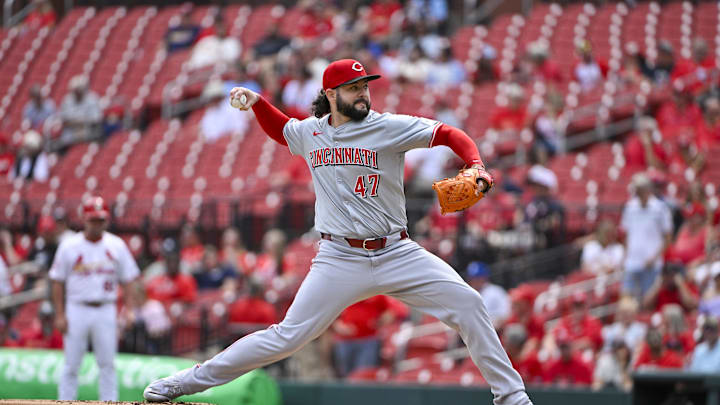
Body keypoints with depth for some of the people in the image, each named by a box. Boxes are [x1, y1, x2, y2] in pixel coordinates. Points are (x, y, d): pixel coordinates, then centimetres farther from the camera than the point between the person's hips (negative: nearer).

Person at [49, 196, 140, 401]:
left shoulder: (117, 246, 4)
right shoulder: (69, 246, -1)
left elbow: (128, 279, 7)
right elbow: (58, 282, 1)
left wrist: (129, 309, -4)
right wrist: (60, 315, -5)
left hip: (106, 312, 1)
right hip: (77, 310, -1)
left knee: (107, 364, 2)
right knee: (71, 365, 1)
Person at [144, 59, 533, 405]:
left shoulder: (389, 127, -4)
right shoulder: (309, 132, 7)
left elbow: (451, 135, -2)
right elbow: (280, 129, 31)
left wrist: (475, 166, -20)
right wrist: (255, 102, 14)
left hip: (396, 254, 0)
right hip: (339, 259, 0)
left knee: (467, 304, -13)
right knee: (288, 336, -7)